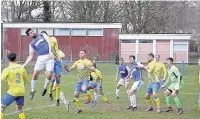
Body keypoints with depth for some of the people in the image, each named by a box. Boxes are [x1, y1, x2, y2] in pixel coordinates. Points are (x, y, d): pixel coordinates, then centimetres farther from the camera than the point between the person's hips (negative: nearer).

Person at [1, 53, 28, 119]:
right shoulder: (21, 67, 4)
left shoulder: (7, 69, -11)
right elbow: (26, 80, 13)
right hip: (21, 91, 5)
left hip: (12, 91, -5)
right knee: (19, 109, 19)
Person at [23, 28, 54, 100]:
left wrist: (50, 52, -13)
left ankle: (45, 88, 14)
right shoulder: (32, 44, 11)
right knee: (35, 74, -9)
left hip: (49, 57, -1)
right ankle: (33, 90, 11)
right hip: (41, 58, 1)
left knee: (49, 75, -13)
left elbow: (49, 42, 2)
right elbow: (31, 56, 9)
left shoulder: (42, 35, 12)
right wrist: (24, 65, -2)